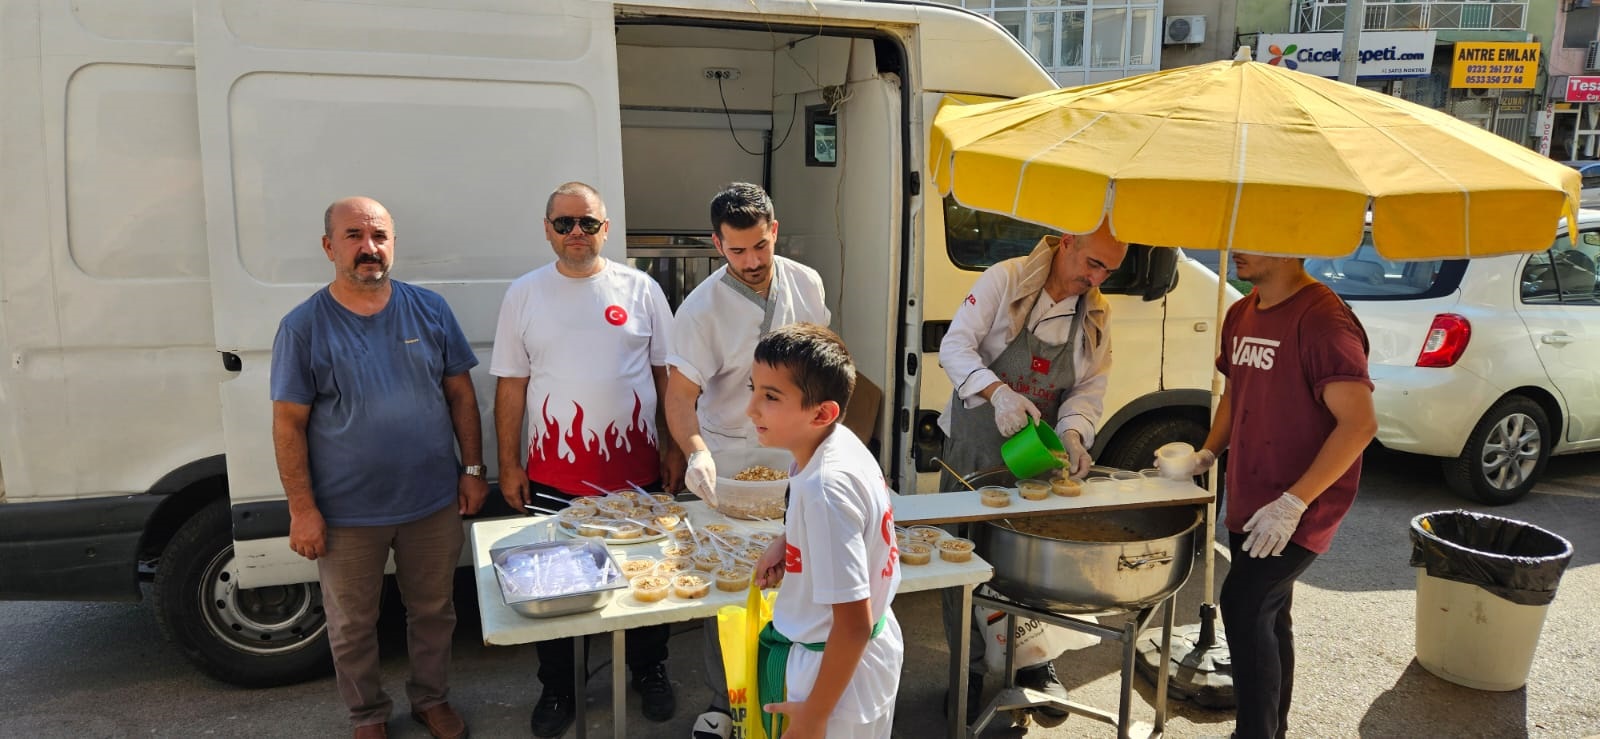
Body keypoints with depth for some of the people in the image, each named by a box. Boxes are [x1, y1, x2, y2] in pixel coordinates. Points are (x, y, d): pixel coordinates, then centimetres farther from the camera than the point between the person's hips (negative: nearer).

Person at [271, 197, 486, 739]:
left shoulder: (430, 309, -1)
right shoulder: (303, 326, -7)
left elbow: (460, 394, 5)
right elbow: (288, 424, -6)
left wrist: (473, 469, 2)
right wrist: (302, 510, -9)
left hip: (434, 503, 2)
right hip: (346, 513, -2)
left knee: (433, 612, 17)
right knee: (352, 626, 14)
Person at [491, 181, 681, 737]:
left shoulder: (640, 289, 0)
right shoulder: (523, 295, 2)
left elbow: (668, 372, 5)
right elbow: (511, 386, 3)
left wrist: (675, 447, 3)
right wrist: (509, 465, 2)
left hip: (636, 468, 0)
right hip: (553, 475, 1)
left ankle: (650, 672, 35)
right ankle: (556, 690, 31)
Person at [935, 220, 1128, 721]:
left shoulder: (1096, 315, 3)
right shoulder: (1005, 280, -13)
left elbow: (1090, 389, 3)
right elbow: (955, 346, -18)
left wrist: (1072, 433, -17)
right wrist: (998, 392, -34)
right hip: (977, 445, -3)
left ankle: (1035, 664, 30)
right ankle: (971, 670, 20)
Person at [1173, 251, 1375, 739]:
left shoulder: (1322, 319, -20)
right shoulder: (1241, 315, 7)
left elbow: (1359, 423, -25)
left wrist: (1292, 503, -28)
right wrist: (1208, 453, 5)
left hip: (1301, 506, -8)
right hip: (1250, 501, 8)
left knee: (1243, 605, -18)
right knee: (1266, 616, 17)